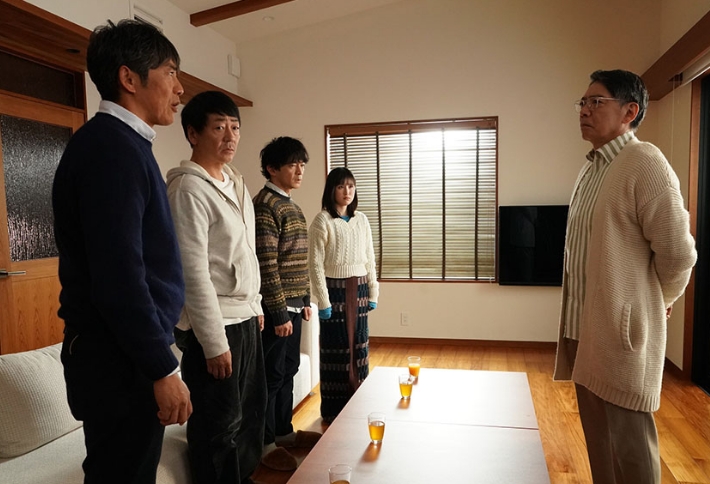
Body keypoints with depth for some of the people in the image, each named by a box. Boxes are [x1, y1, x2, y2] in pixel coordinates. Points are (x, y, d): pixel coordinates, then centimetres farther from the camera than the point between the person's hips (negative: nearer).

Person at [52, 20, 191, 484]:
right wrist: (163, 369, -18)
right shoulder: (112, 147, -18)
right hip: (121, 360, -9)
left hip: (123, 352, 9)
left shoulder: (121, 143, 12)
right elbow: (118, 276, -24)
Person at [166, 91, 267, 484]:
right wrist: (214, 343, -20)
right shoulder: (188, 189, -16)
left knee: (251, 410, 20)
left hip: (244, 318, 9)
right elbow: (193, 273, -20)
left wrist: (256, 305, 17)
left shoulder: (235, 183, 10)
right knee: (219, 424, 6)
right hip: (214, 326, -9)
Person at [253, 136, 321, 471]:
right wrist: (279, 313, -19)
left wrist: (304, 300, 17)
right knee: (271, 375, 2)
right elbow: (266, 265, -20)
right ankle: (264, 442, 17)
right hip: (276, 308, -9)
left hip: (292, 304, 9)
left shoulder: (290, 205, 14)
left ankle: (283, 431, 31)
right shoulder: (264, 205, -16)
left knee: (288, 370, 17)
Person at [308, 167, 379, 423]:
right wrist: (323, 301, -14)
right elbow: (315, 264, -11)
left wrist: (373, 293, 8)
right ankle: (334, 409, 18)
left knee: (358, 345, 12)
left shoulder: (361, 219, 8)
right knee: (337, 347, 3)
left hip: (359, 288, 5)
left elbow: (369, 259, 11)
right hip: (335, 288, -5)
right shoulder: (322, 220, -9)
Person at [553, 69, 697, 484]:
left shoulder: (644, 162, -13)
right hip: (584, 327, 8)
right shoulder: (592, 168, 12)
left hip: (621, 329, -8)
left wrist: (659, 302, 3)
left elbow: (678, 251, -14)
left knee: (628, 446, 4)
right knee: (598, 439, 18)